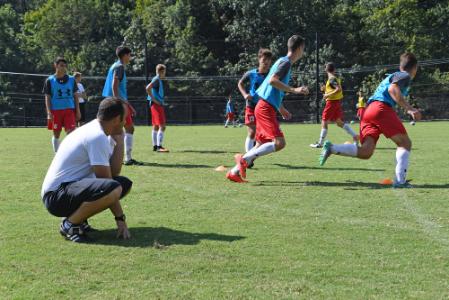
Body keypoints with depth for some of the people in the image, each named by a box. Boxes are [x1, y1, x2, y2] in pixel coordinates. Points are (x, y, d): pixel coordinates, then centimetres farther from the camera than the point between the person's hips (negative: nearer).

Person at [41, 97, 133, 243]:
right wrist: (120, 218, -13)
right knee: (113, 188, -33)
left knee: (125, 184, 11)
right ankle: (70, 224, -11)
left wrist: (119, 141, 1)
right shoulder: (98, 137, -19)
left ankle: (77, 217, 9)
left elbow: (113, 172, 4)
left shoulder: (98, 131, 11)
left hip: (72, 186, 10)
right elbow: (106, 181, -18)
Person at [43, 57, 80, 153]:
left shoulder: (71, 80, 6)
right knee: (56, 134, 9)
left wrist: (77, 111, 4)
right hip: (55, 110, -1)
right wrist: (49, 112, -9)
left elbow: (75, 96, 10)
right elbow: (47, 98, 0)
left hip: (70, 110, 1)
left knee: (71, 133, -10)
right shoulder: (50, 80, 1)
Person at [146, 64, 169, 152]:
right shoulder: (157, 79, -12)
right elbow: (148, 88, -25)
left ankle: (155, 146, 17)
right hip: (157, 105, -10)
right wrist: (154, 99, -19)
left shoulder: (158, 80, 16)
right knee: (162, 126, -13)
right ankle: (159, 146, -16)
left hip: (158, 105, 10)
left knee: (156, 126, 12)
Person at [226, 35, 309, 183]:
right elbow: (272, 80, -23)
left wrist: (281, 109, 34)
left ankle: (234, 172, 11)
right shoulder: (286, 62, -8)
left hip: (264, 107, 10)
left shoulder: (283, 61, 21)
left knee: (261, 145, 11)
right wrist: (294, 90, -24)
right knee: (279, 143, -17)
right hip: (266, 108, -10)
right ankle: (244, 158, -16)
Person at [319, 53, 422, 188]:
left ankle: (331, 148, -23)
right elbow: (393, 89, -11)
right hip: (382, 108, -8)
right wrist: (409, 108, -16)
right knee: (405, 143, 2)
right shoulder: (405, 76, 9)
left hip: (368, 111, 8)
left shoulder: (392, 76, 36)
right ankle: (400, 181, -11)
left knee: (365, 152, -7)